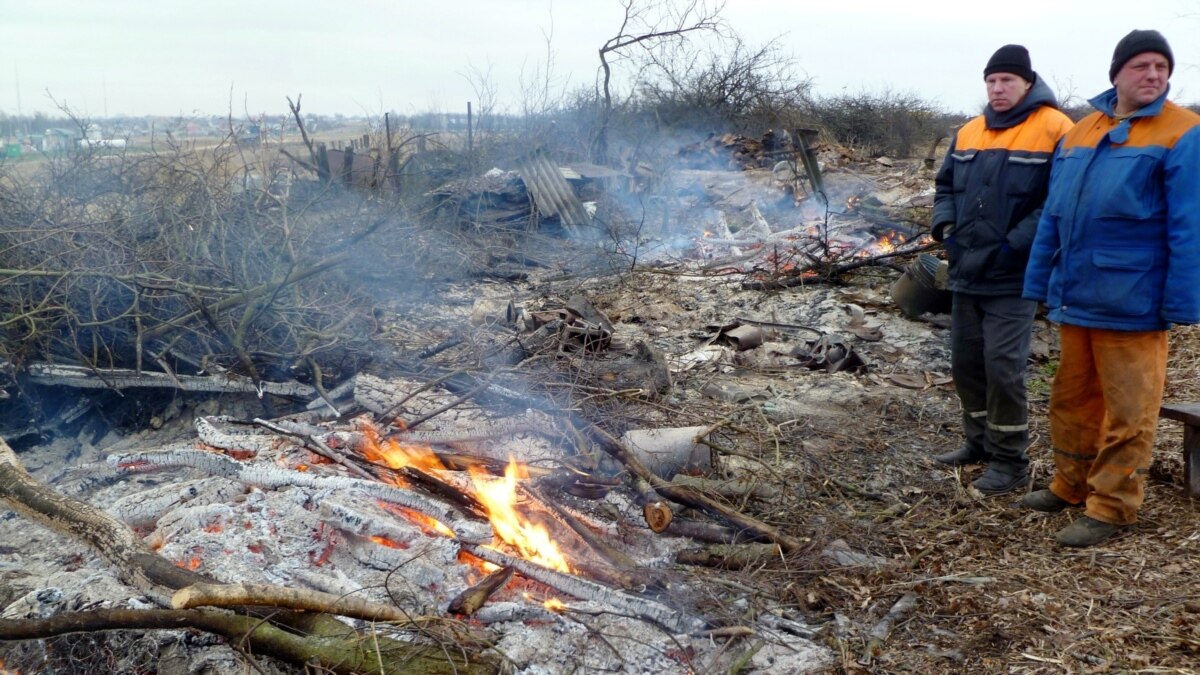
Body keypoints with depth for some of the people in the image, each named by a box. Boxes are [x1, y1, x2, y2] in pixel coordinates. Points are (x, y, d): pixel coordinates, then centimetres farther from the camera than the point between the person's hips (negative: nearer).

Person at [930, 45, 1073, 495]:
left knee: (1003, 366, -6)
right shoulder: (968, 133, 11)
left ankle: (1010, 461, 8)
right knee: (965, 361, 13)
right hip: (966, 272, 7)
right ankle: (980, 441, 30)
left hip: (1013, 278, -7)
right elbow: (946, 185, 22)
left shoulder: (1054, 131, -10)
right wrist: (945, 225, 4)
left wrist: (1015, 244, -19)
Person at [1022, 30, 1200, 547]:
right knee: (1072, 397, 17)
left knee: (1127, 412, 2)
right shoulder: (1079, 133, 12)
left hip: (1132, 305, -6)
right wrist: (1040, 282, 12)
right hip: (1075, 299, 6)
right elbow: (1052, 216, 15)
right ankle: (1072, 484, 32)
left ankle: (1110, 506, 12)